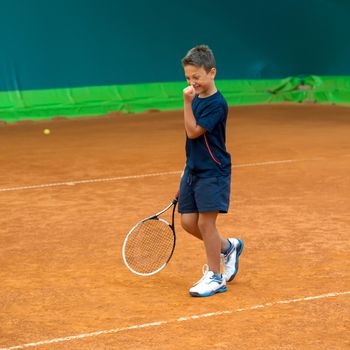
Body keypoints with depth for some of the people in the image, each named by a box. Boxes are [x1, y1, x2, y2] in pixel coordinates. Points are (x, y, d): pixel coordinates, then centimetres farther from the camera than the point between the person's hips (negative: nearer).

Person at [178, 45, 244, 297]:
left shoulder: (217, 103, -16)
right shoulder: (196, 99, 9)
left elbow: (193, 131, -21)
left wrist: (187, 102, -24)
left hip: (212, 172, -8)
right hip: (193, 170, 8)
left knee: (205, 222, -7)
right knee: (189, 221, 6)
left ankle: (215, 277, 5)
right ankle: (228, 247, 29)